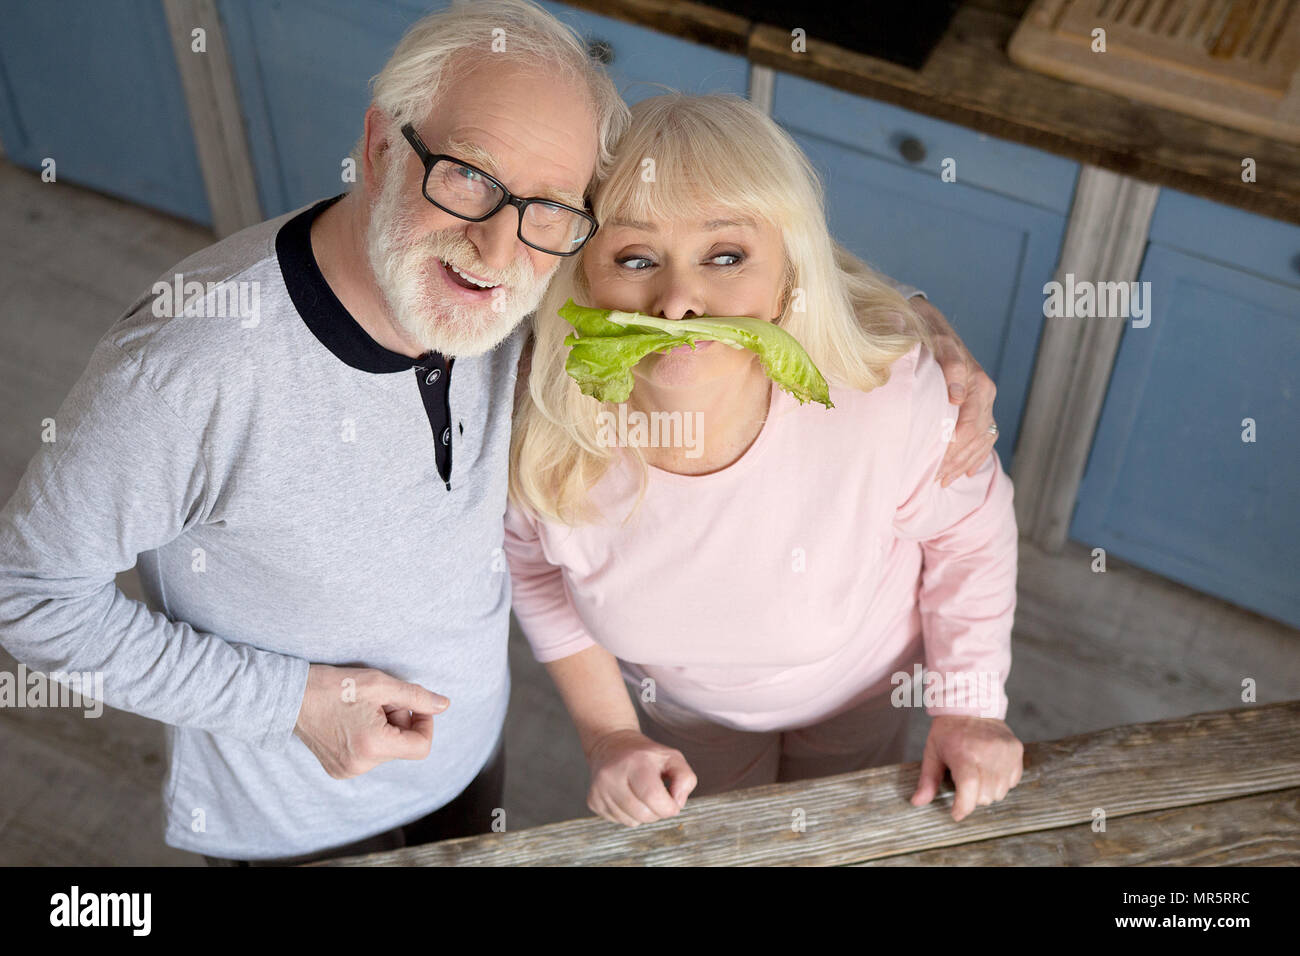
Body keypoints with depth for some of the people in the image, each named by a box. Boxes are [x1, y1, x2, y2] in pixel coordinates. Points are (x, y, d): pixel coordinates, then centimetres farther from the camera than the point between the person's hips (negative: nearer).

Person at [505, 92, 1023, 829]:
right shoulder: (539, 427, -34)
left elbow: (968, 527, -16)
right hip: (675, 700, 1)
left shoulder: (885, 391, -40)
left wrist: (969, 703, -9)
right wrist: (606, 732, -9)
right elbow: (535, 558, -9)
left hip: (858, 691, 0)